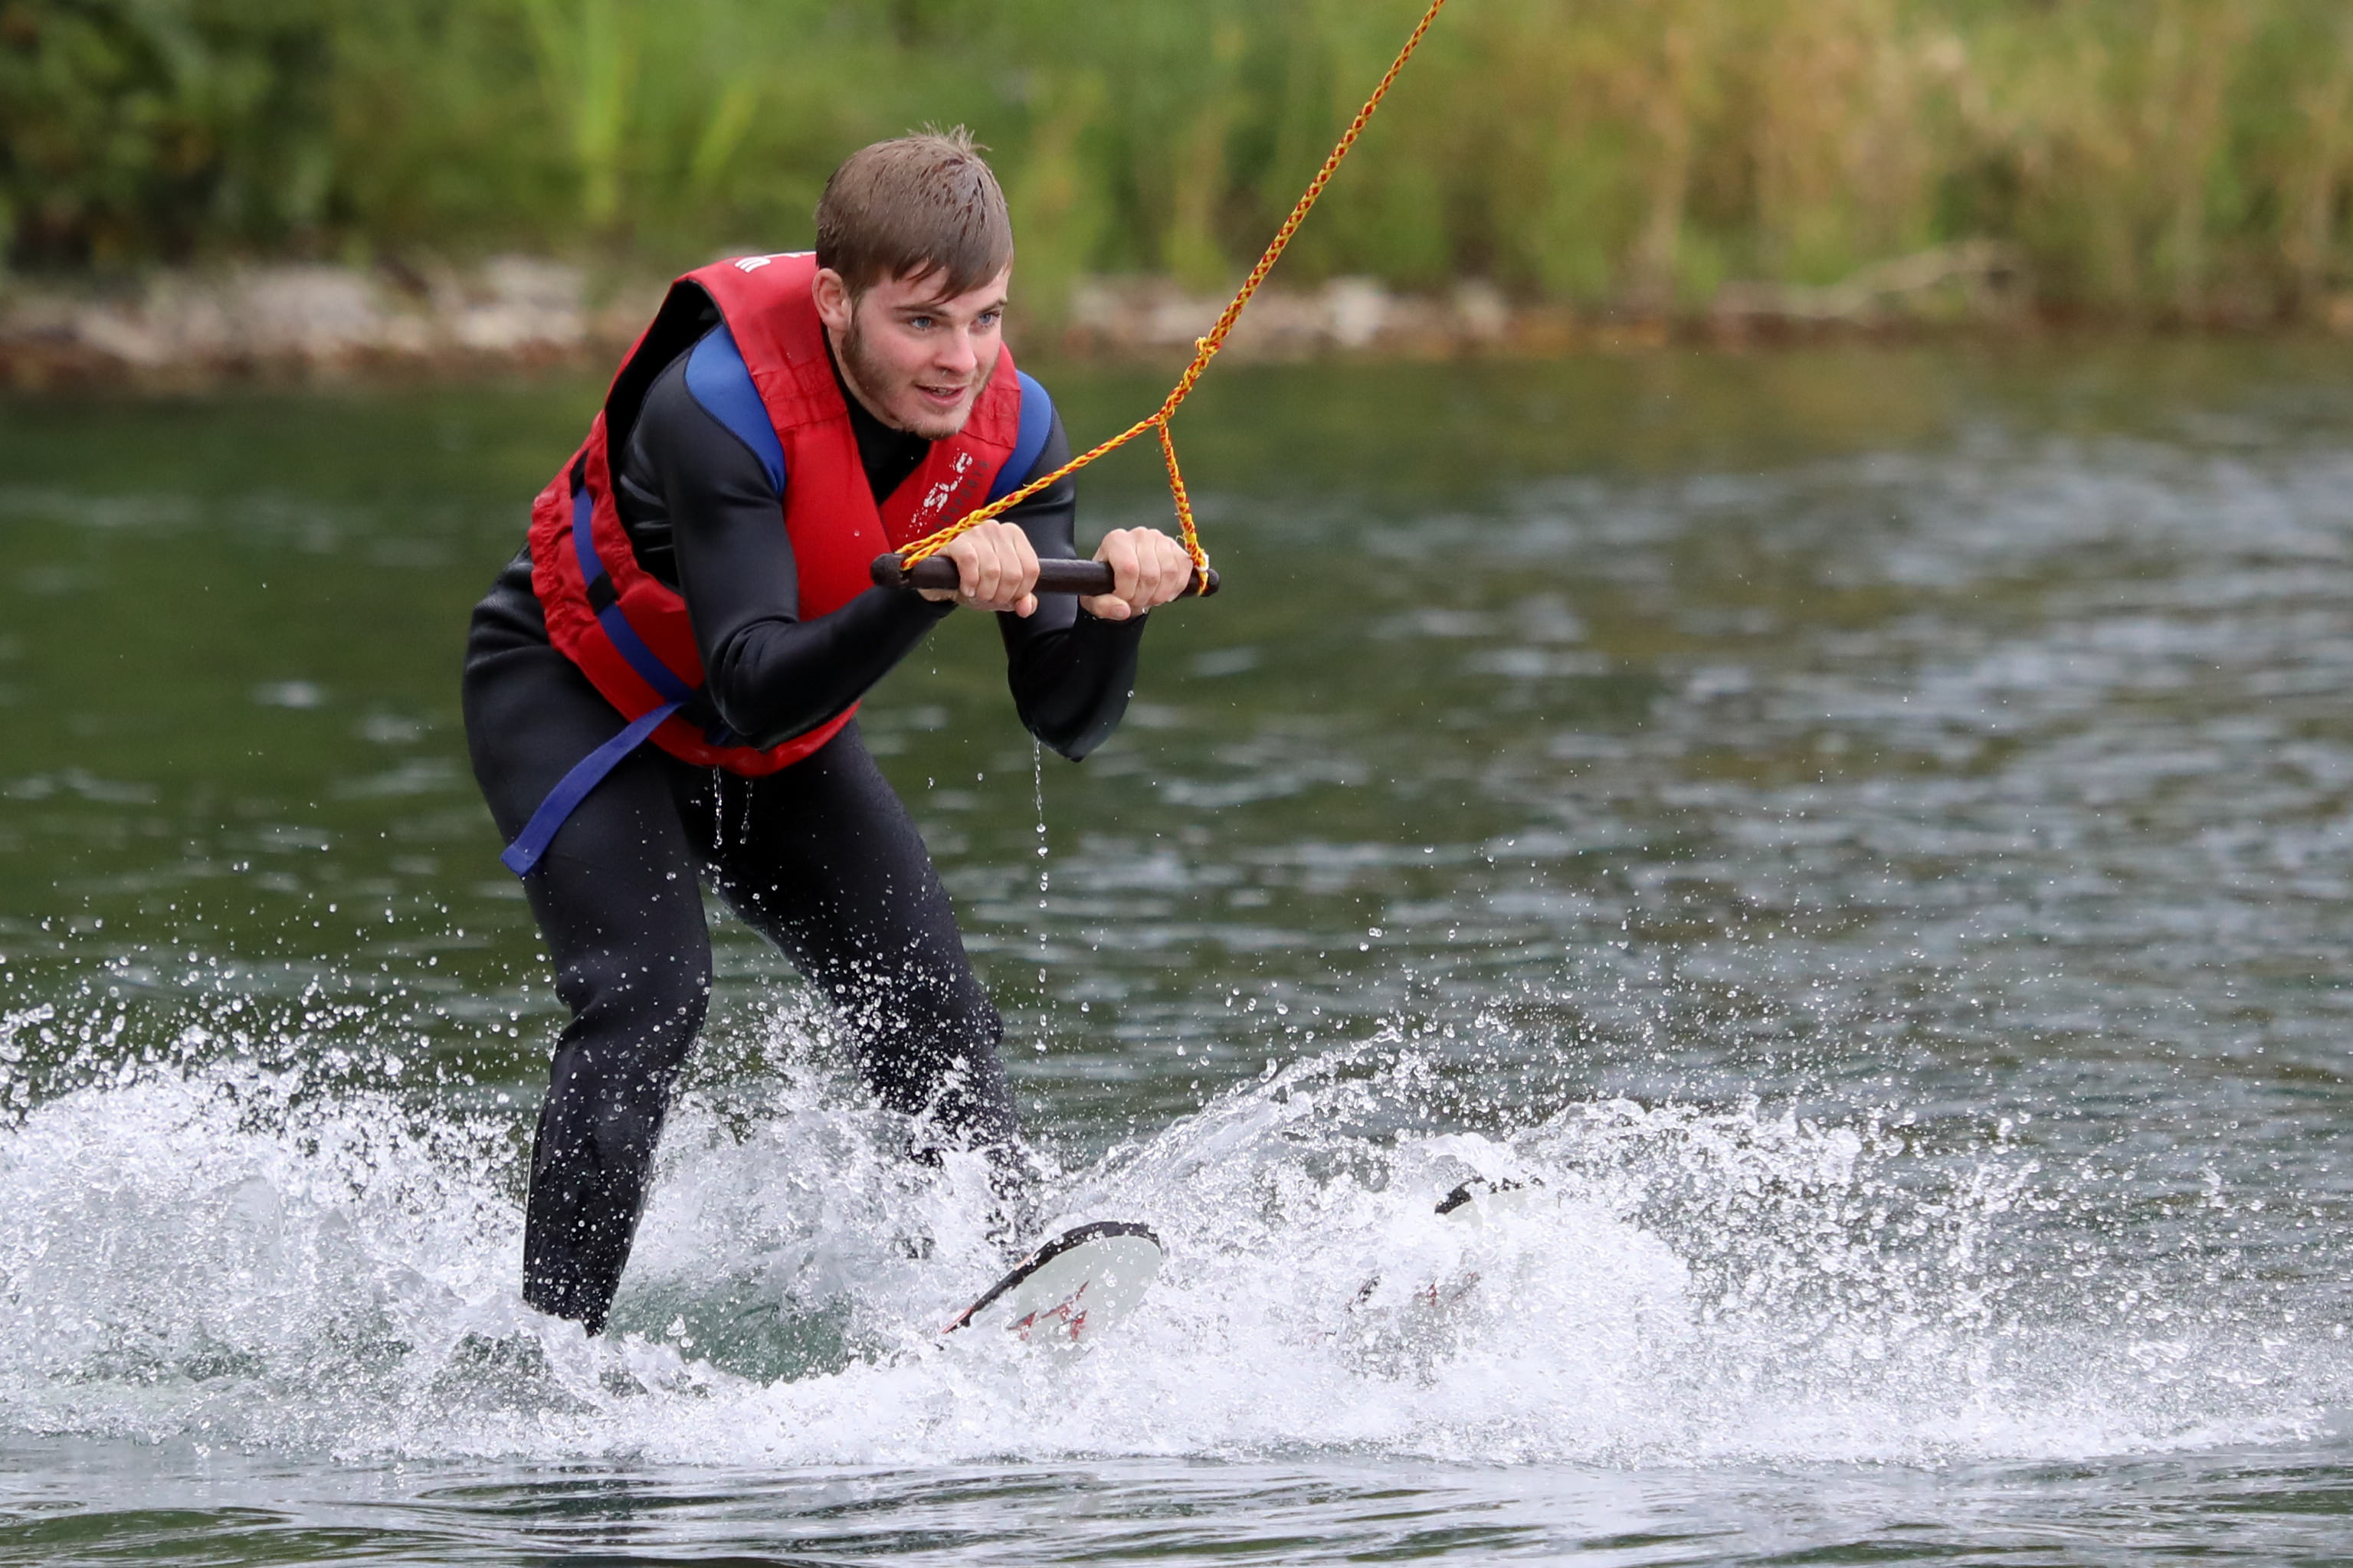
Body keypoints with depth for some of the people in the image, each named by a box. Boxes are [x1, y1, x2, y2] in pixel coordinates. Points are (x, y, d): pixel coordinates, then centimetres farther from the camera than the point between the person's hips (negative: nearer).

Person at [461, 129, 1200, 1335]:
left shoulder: (1007, 430, -19)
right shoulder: (716, 407, -36)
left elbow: (1067, 720, -21)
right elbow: (758, 693, -42)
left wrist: (1110, 610, -42)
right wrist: (933, 588, -55)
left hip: (779, 742, 6)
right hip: (569, 692, -6)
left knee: (932, 1011, -6)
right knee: (647, 991, -23)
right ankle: (550, 1345, -22)